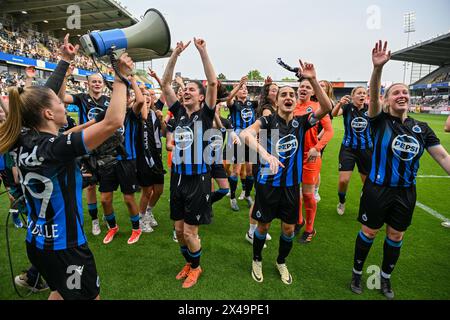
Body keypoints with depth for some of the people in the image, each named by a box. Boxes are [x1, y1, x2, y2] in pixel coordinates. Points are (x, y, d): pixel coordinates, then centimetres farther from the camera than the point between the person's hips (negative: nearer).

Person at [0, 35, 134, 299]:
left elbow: (40, 97, 8)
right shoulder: (55, 148, -28)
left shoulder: (22, 141, -6)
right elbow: (114, 122, -33)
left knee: (61, 292, 31)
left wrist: (65, 61, 13)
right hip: (65, 248, -8)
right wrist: (122, 77, -22)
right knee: (89, 295, 15)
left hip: (36, 242, 8)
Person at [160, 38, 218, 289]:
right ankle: (188, 263, 39)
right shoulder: (179, 111, 7)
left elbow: (213, 82, -15)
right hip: (178, 178, 5)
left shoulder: (205, 113, -4)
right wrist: (176, 53, 0)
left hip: (197, 180, -5)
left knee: (190, 232, 3)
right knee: (179, 229, 14)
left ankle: (196, 267, 29)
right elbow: (165, 84, 5)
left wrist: (202, 50, -13)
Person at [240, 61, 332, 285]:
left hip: (291, 185, 3)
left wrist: (313, 80, -26)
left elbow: (326, 107, -14)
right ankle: (257, 260, 38)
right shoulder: (267, 121, -11)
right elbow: (245, 134, -30)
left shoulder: (301, 122, -1)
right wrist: (264, 152, -46)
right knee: (263, 225, 11)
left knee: (289, 228, 14)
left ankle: (281, 262, 41)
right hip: (268, 183, -3)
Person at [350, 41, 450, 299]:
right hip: (378, 189, -4)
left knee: (396, 236, 15)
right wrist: (378, 68, -43)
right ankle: (357, 273, 28)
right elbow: (373, 96, -27)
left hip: (406, 192, 4)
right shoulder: (381, 121, -8)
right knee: (369, 232, 7)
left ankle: (386, 277, 37)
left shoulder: (421, 128, 2)